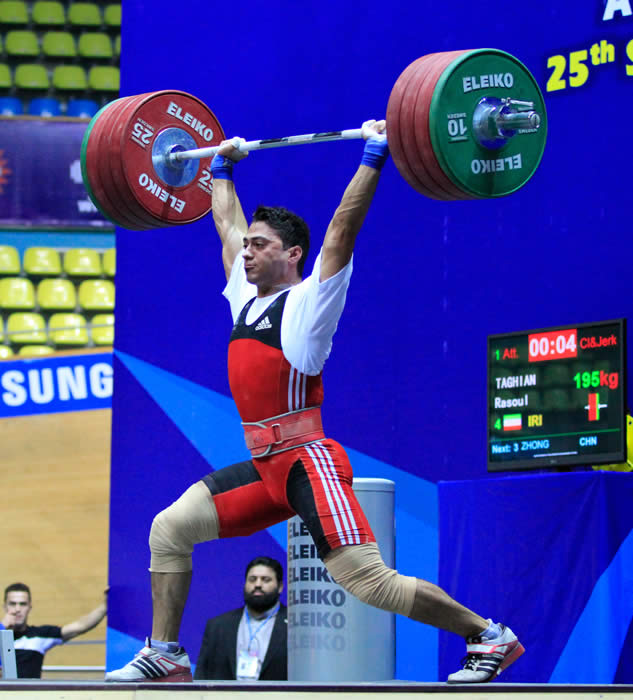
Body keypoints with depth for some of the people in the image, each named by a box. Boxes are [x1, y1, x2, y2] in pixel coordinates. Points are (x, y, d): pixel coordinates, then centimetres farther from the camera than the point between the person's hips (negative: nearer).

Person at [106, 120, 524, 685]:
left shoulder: (307, 301, -5)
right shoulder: (247, 298, 15)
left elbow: (342, 228, -13)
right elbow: (228, 225, 28)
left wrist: (373, 158, -15)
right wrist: (222, 167, 36)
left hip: (308, 462, -8)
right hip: (263, 466, 8)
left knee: (368, 579, -15)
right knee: (169, 529, 6)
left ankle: (492, 638, -7)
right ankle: (164, 655, 15)